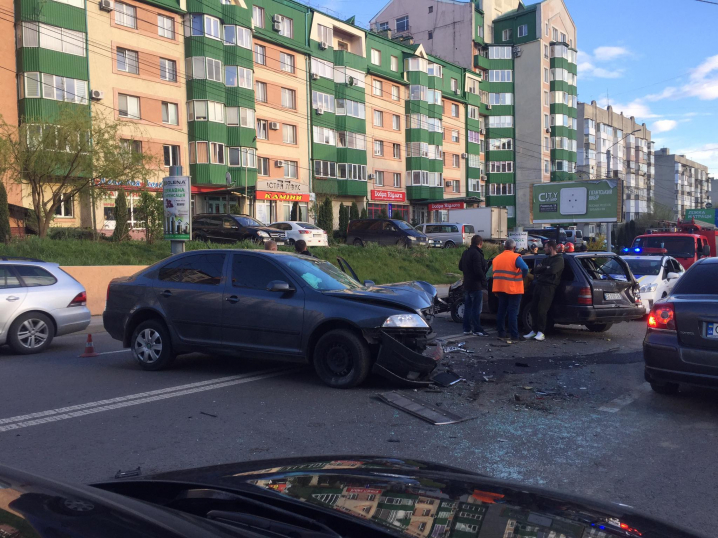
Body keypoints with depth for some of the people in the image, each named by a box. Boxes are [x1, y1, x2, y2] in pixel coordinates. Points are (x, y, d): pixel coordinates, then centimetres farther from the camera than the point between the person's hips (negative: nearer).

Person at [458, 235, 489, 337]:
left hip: (467, 285, 9)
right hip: (476, 285, -9)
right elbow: (478, 270, -23)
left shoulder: (465, 253, 10)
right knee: (476, 308, -4)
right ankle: (477, 329, -2)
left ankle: (466, 328, 18)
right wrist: (484, 280, -9)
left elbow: (460, 267, 20)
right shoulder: (476, 254, -18)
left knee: (467, 307, 14)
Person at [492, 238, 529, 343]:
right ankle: (514, 336, -5)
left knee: (501, 311, 13)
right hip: (513, 289, -5)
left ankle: (501, 334, 15)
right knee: (513, 313, -3)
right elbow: (525, 268, -26)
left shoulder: (496, 258, 10)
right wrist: (522, 276, -7)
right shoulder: (515, 257, -10)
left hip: (500, 289, 6)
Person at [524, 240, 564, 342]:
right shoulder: (546, 259, 24)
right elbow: (536, 269, 11)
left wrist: (541, 269, -1)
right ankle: (534, 331, 11)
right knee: (534, 308, 4)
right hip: (539, 285, 8)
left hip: (549, 286, -8)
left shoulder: (559, 259, -1)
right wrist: (546, 268, -8)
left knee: (541, 310, -13)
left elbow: (552, 270, -19)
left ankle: (541, 333, -10)